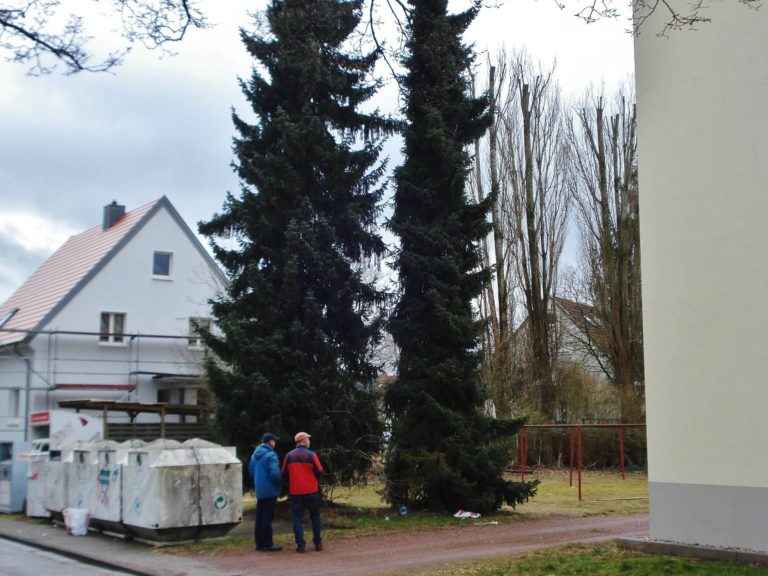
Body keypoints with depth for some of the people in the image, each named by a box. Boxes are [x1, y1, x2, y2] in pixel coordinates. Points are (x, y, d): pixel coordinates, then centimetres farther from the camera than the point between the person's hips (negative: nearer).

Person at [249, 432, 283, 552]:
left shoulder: (255, 454, 10)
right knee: (267, 518, -3)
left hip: (259, 491, 8)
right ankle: (268, 544, 1)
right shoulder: (270, 455, -17)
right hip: (270, 491, -8)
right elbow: (275, 473, -25)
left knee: (260, 517, 13)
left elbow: (251, 470, 20)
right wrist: (279, 484, -8)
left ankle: (259, 543, 19)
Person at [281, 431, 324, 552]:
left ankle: (301, 545, -2)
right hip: (311, 491, -1)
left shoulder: (289, 456, 0)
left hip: (295, 491, 1)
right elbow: (319, 472, -6)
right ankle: (318, 543, 14)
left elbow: (284, 473, 6)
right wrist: (317, 483, 15)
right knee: (315, 517, 12)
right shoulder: (311, 455, -8)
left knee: (298, 518, 5)